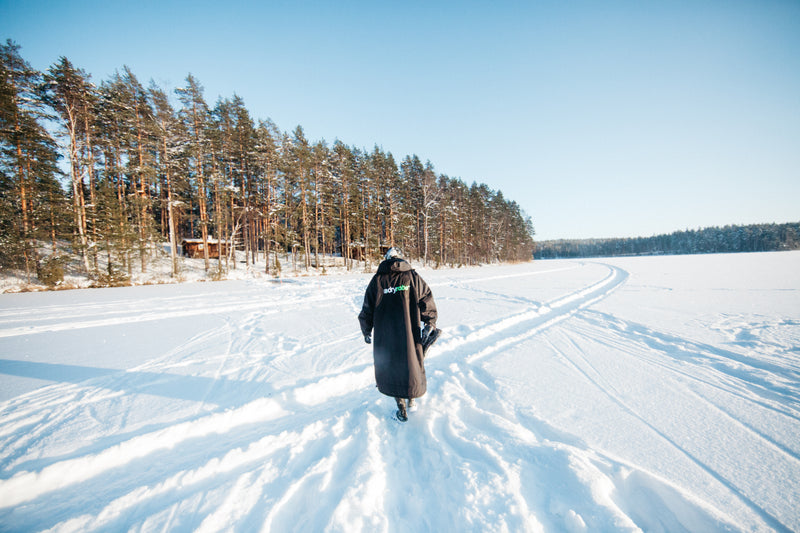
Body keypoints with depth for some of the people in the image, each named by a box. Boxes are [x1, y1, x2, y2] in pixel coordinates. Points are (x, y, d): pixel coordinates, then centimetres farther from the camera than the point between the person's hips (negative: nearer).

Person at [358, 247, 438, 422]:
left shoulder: (377, 280, -1)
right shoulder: (412, 277, -3)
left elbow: (367, 310, 4)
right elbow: (427, 301, -4)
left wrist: (367, 332, 16)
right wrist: (430, 324, 5)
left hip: (384, 337, 1)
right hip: (409, 334, 0)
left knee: (390, 368, 15)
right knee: (411, 365, 19)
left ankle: (401, 409, 22)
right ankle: (411, 401, 33)